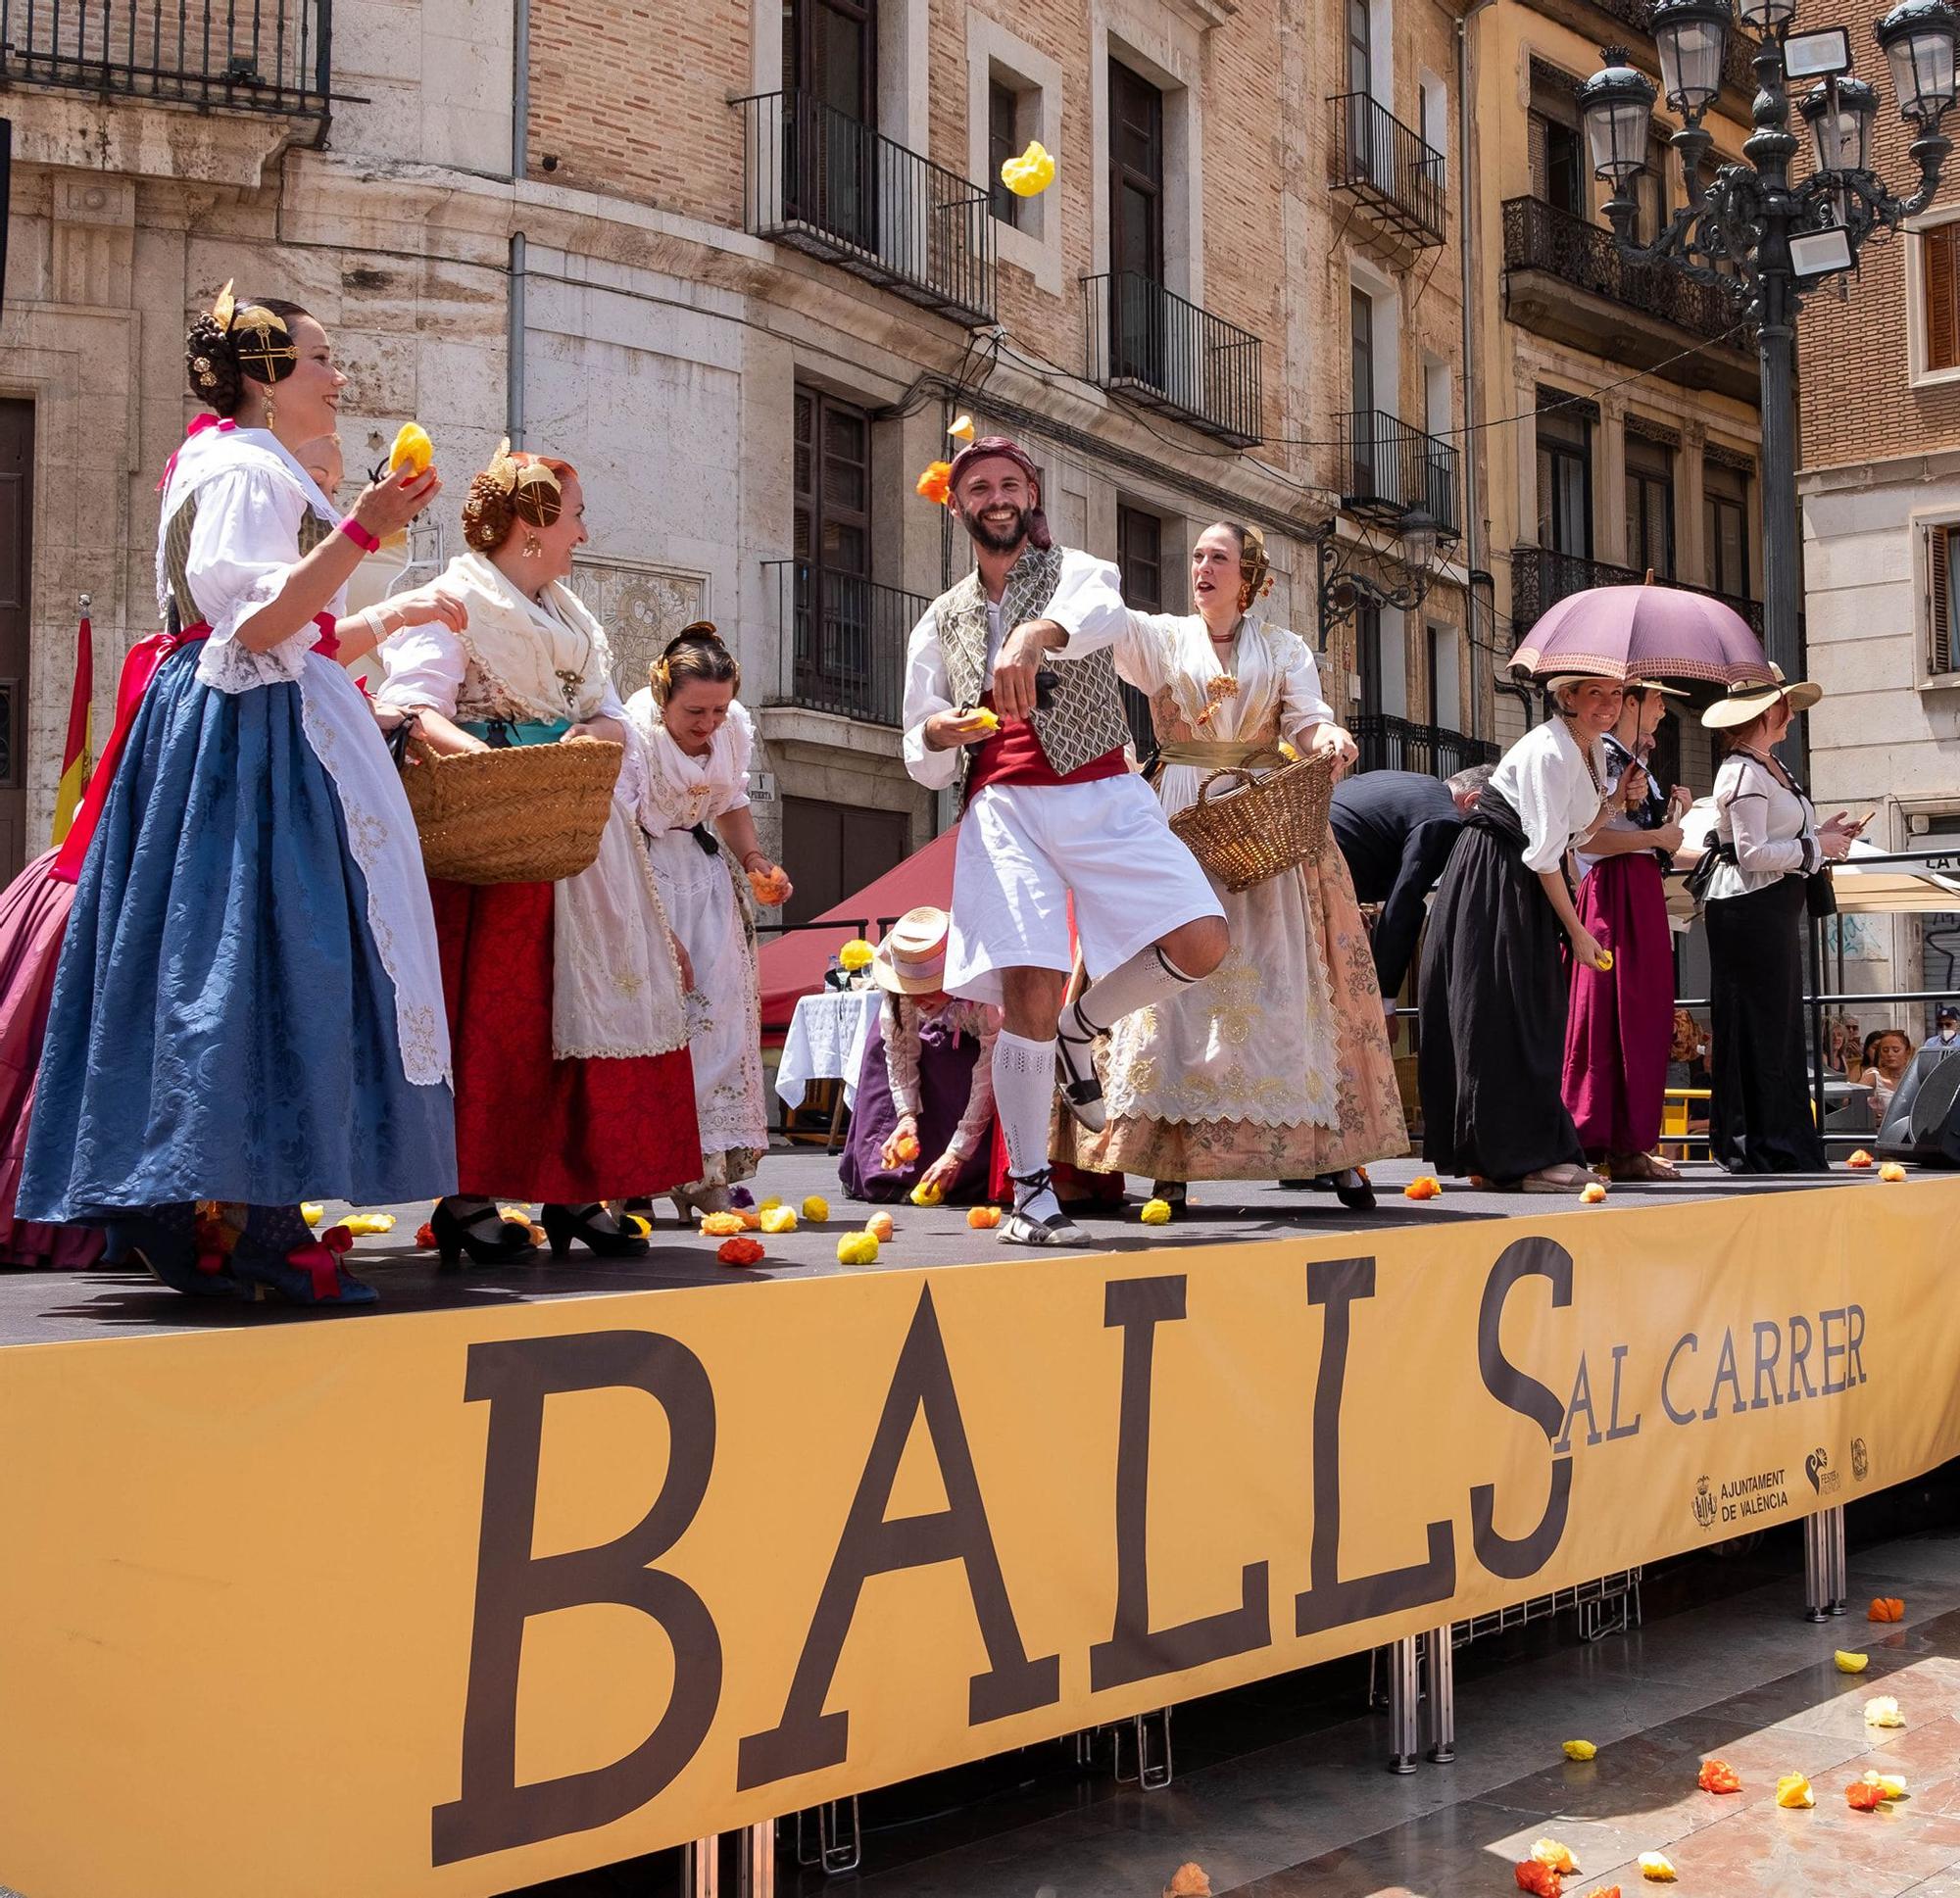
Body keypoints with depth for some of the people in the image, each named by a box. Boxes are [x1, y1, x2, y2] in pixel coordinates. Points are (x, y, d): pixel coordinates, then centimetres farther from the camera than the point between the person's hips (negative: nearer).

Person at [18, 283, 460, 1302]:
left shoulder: (260, 472, 24)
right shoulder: (244, 468, -7)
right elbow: (259, 623, -21)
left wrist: (397, 614, 28)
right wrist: (359, 531, -25)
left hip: (271, 741, 10)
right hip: (251, 745, -10)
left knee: (241, 972, 7)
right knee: (256, 960, -13)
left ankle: (207, 1216, 10)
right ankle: (244, 1218, -12)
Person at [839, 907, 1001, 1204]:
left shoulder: (988, 996, -41)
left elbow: (988, 1080, -37)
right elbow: (900, 1051, -18)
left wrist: (957, 1154, -36)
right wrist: (907, 1116, -30)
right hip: (945, 1033, 5)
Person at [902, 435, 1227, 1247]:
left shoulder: (1073, 571, 12)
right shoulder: (941, 622, 20)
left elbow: (1102, 611, -17)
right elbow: (925, 767, 19)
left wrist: (1037, 632, -40)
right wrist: (936, 733, -8)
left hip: (1102, 796, 0)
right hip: (1003, 808, 1)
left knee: (1200, 943, -17)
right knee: (1028, 989, -14)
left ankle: (1081, 1028, 11)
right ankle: (1030, 1193, -4)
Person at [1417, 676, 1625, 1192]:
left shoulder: (1592, 751, 11)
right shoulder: (1549, 751, -18)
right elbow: (1545, 852, -19)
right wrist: (1577, 931, -14)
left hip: (1527, 888, 10)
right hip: (1491, 882, -10)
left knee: (1533, 1019, 8)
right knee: (1503, 1017, -8)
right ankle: (1527, 1157, -7)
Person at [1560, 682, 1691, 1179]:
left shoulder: (1635, 759, 22)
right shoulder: (1603, 755, -8)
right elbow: (1588, 837, -19)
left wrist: (1670, 811, 8)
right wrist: (1657, 836, -12)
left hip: (1644, 890, 10)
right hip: (1616, 891, -10)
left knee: (1645, 1015, 8)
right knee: (1619, 1013, -10)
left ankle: (1632, 1143, 12)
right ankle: (1619, 1146, -8)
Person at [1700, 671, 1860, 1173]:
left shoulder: (1773, 767, 16)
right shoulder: (1744, 772, -14)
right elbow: (1752, 853, -20)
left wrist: (1823, 833, 4)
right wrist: (1816, 846, -11)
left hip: (1776, 907, 10)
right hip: (1748, 909, -10)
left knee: (1782, 1024, 12)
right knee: (1757, 1025, -5)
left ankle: (1789, 1142, 17)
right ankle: (1756, 1145, 1)